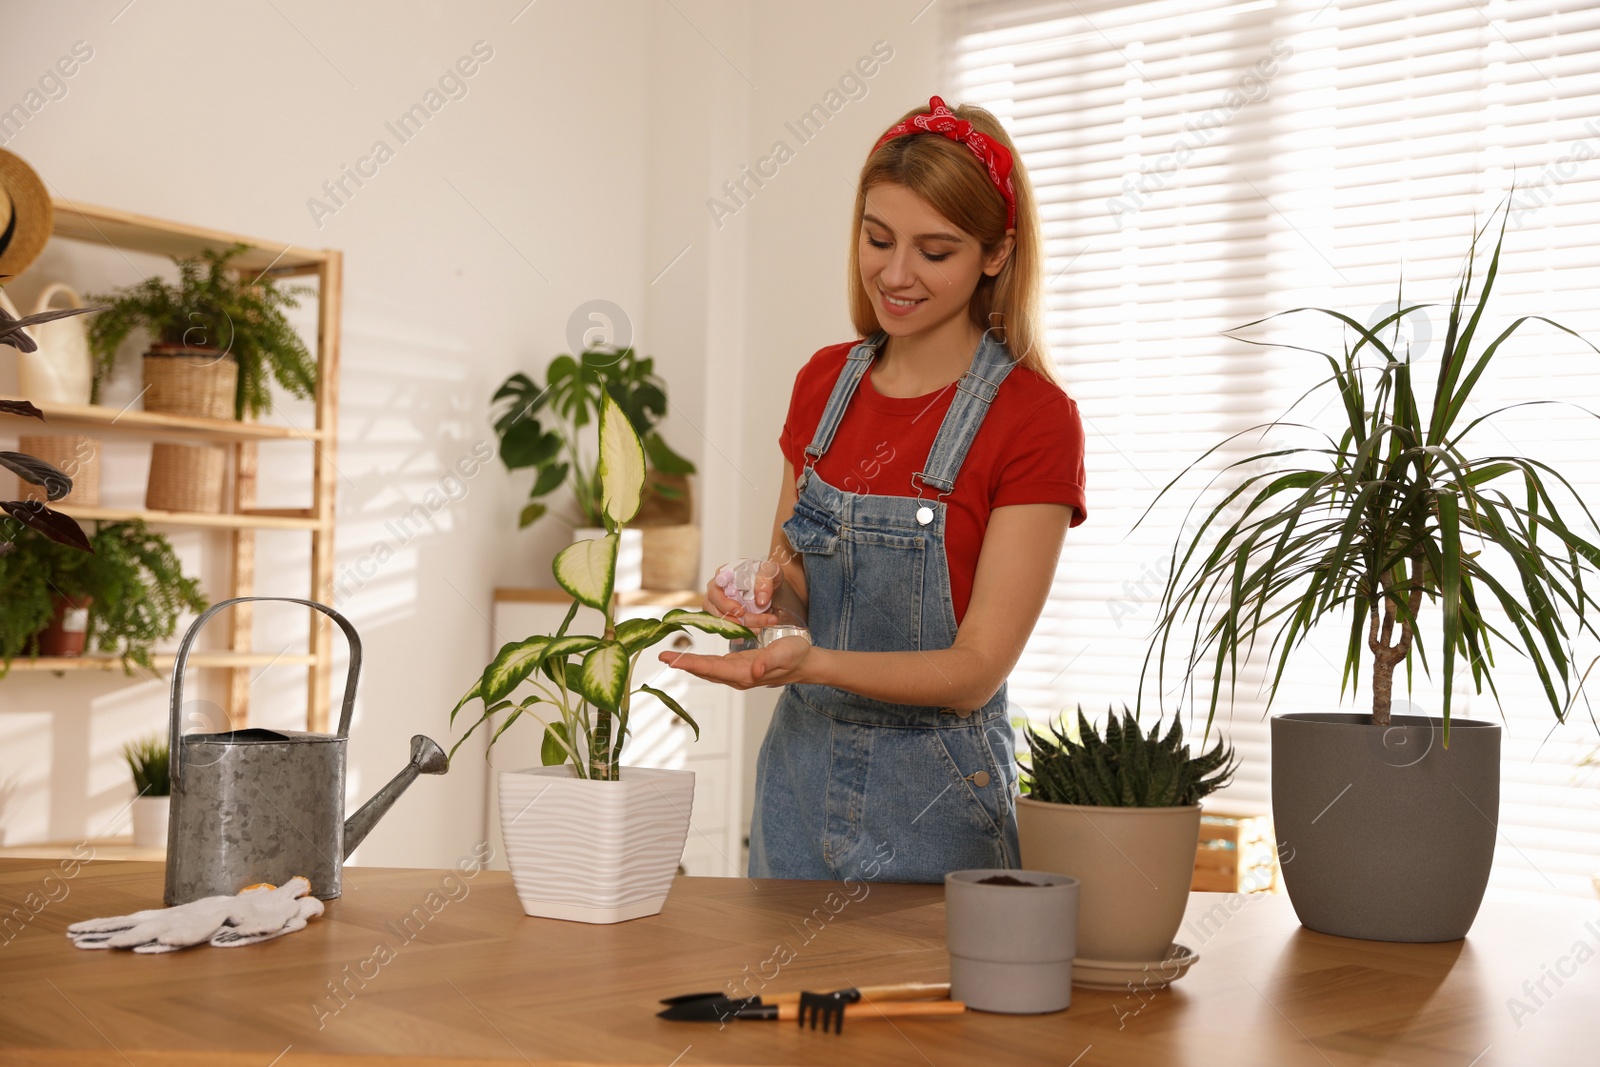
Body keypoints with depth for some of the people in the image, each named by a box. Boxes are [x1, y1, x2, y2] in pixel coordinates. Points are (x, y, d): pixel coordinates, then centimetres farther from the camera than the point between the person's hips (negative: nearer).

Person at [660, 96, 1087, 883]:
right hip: (798, 777, 5)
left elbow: (976, 668, -16)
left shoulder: (1033, 418, -13)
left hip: (931, 803, -5)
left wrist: (813, 662, -30)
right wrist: (773, 598, -11)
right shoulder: (824, 381, 3)